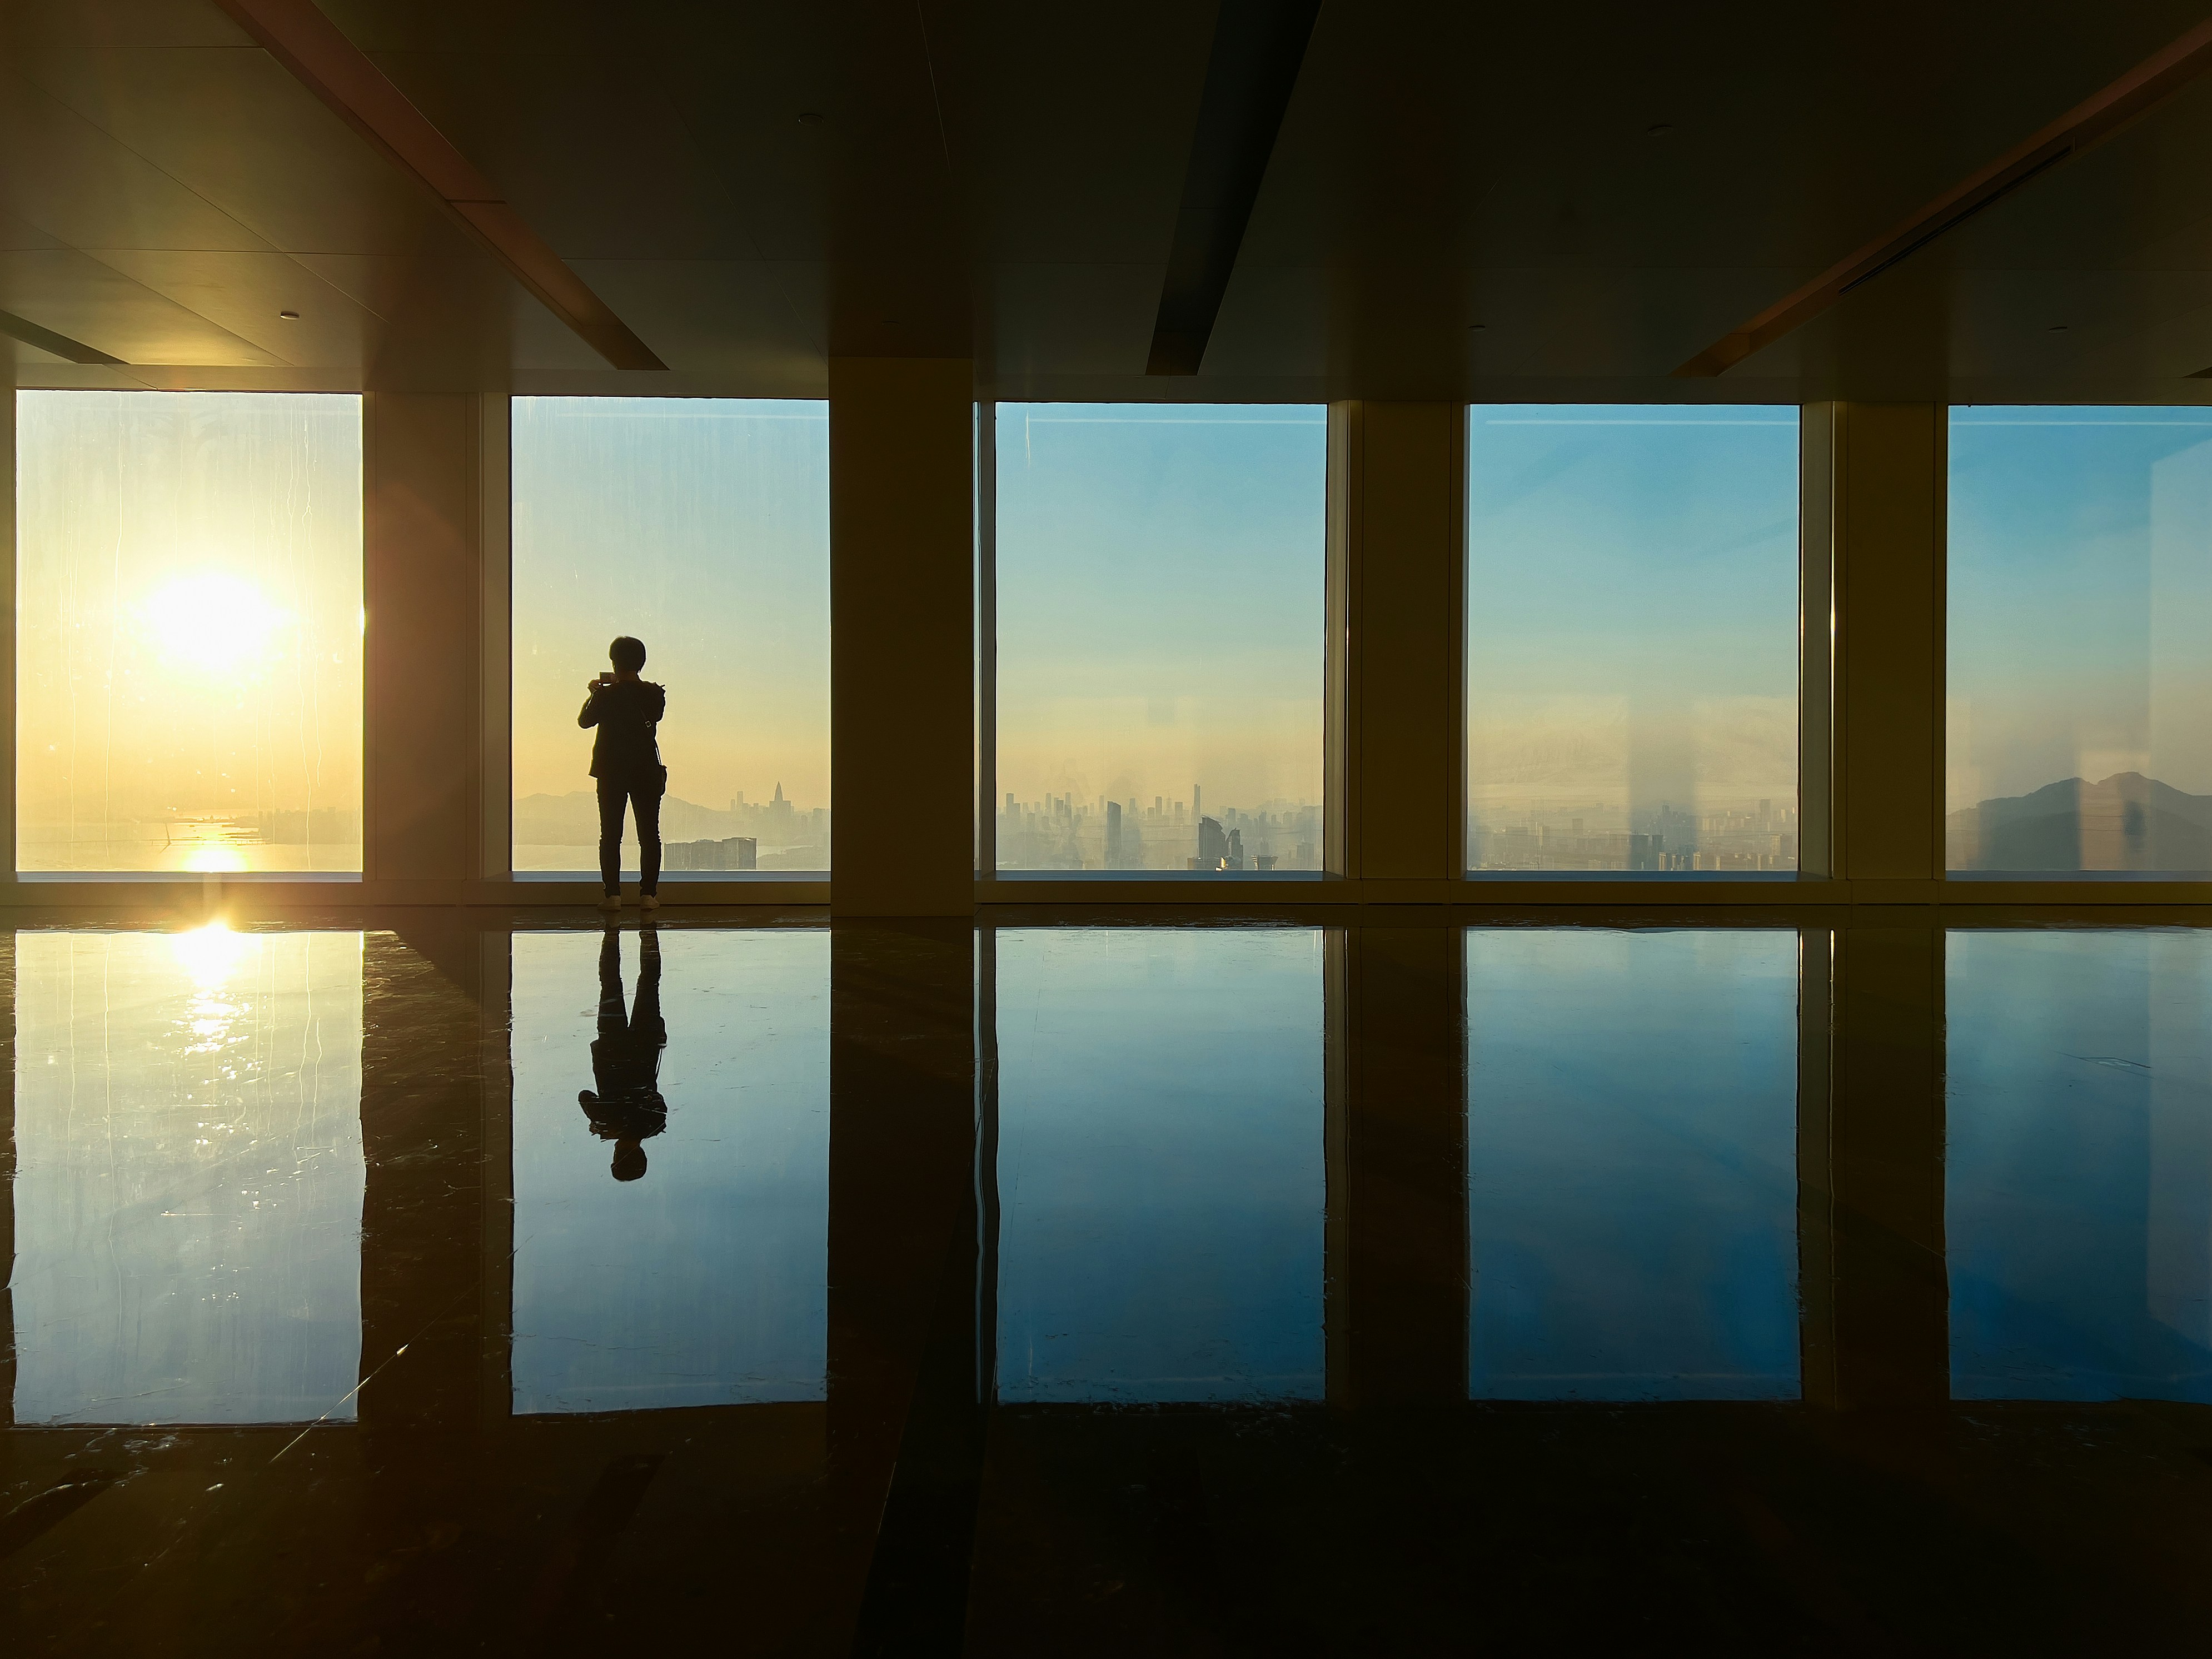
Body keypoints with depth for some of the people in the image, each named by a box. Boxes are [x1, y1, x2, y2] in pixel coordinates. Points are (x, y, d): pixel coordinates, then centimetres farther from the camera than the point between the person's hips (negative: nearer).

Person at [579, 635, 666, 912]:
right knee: (649, 835, 6)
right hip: (647, 772, 1)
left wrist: (593, 693, 18)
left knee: (611, 836, 6)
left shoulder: (606, 695, -10)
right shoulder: (655, 694, -6)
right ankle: (648, 894, 3)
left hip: (612, 773, -1)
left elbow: (584, 721, 3)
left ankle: (613, 894, 2)